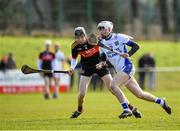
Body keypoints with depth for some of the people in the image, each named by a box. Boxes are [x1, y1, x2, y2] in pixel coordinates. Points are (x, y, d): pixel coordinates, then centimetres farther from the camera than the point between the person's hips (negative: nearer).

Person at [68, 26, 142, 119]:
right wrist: (72, 68, -11)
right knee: (81, 94, -6)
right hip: (87, 68, 2)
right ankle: (79, 110, 26)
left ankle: (129, 108, -2)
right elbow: (74, 58, 6)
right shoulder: (75, 46, -14)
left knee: (113, 88, -9)